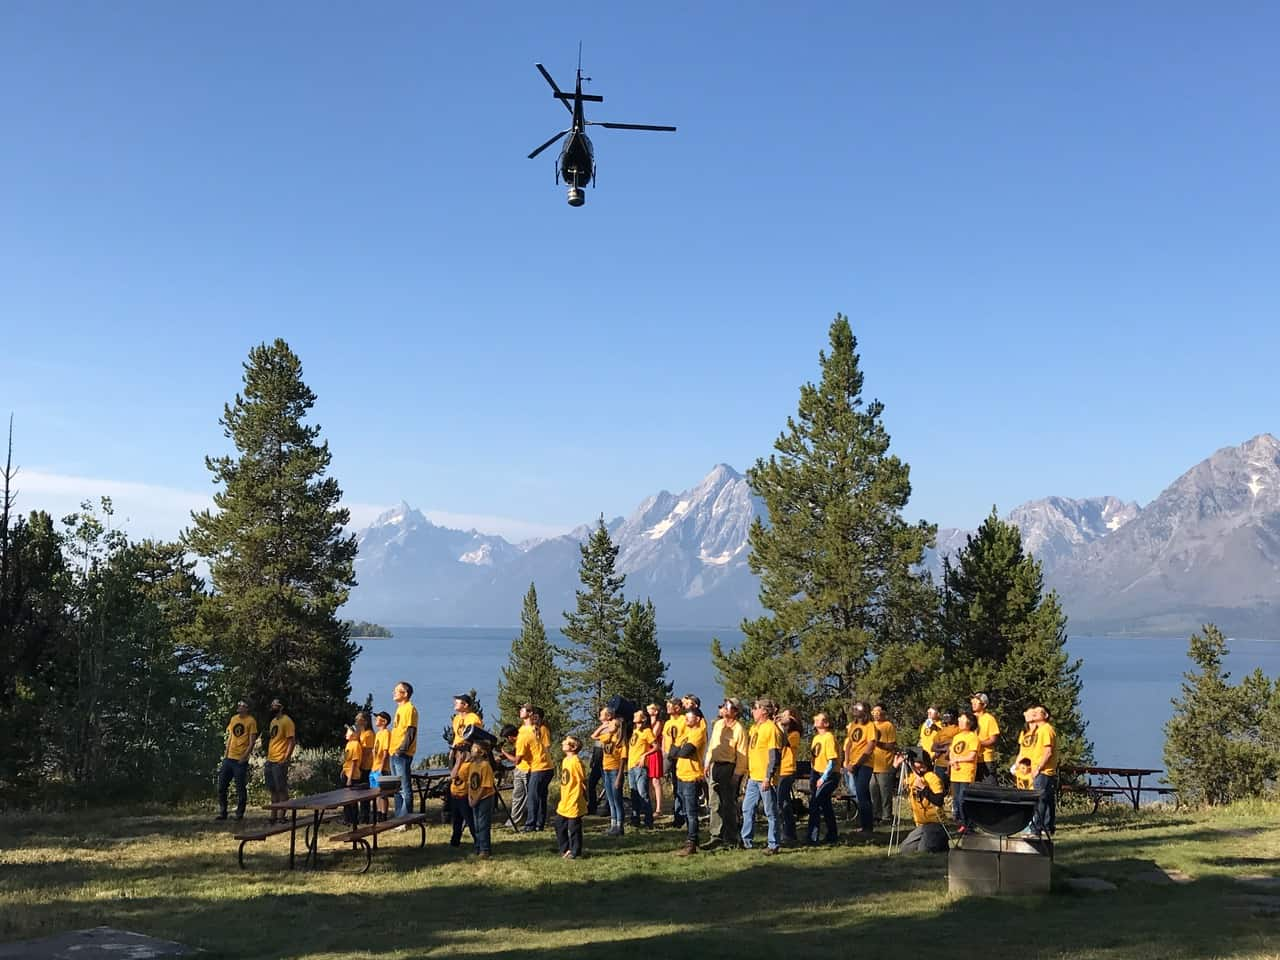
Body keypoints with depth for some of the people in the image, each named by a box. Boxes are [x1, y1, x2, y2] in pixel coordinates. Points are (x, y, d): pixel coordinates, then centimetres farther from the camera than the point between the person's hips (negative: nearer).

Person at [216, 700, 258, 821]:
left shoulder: (251, 721, -8)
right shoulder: (233, 719, 12)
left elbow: (252, 742, -10)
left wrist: (244, 756, -18)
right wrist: (225, 754, 12)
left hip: (241, 760, -6)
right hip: (229, 758, 7)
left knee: (241, 789, 0)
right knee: (221, 786, 7)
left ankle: (240, 814, 10)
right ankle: (222, 813, 17)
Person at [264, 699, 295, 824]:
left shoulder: (286, 721, -9)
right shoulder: (273, 721, 17)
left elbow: (292, 741, -13)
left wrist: (286, 758, -19)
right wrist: (267, 758, 18)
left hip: (280, 762, -9)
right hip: (270, 761, 9)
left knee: (281, 790, -4)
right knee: (273, 790, 12)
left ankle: (281, 816, -1)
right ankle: (273, 815, 18)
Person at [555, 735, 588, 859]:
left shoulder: (576, 761, -17)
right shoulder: (565, 760, 11)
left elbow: (583, 780, -14)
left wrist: (584, 796, -8)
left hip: (574, 802, -9)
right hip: (564, 802, 9)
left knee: (574, 828, 0)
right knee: (559, 825, 15)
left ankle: (575, 852, 11)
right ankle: (565, 849, 27)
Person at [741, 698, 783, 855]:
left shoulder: (771, 728, -13)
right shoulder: (754, 727, 14)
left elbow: (775, 756, -17)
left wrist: (768, 777, -21)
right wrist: (748, 772, 19)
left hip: (765, 778, -9)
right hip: (753, 777, 9)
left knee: (770, 812, -1)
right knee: (747, 809, 13)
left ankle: (773, 845, 5)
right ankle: (746, 840, 22)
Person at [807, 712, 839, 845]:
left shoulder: (829, 737, -15)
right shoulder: (816, 737, 11)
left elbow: (832, 760, -19)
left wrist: (823, 778, -20)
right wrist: (812, 778, 14)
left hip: (829, 775, -9)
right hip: (817, 774, 9)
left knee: (815, 804, -14)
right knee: (825, 804, 15)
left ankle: (813, 837, -12)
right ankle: (832, 835, 26)